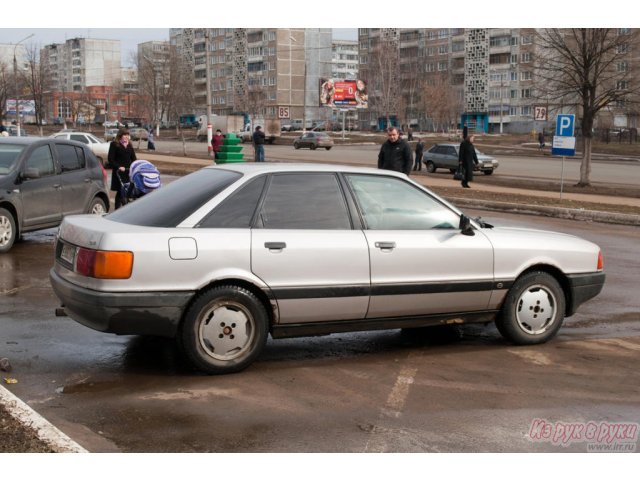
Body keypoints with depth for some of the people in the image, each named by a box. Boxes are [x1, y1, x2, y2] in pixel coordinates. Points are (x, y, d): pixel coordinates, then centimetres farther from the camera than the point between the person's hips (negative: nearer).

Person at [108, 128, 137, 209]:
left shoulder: (129, 145, 16)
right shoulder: (114, 144, -1)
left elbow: (133, 158, 19)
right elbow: (110, 158, -7)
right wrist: (118, 167, -17)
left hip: (129, 171, 5)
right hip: (119, 172, -5)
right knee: (120, 191, -5)